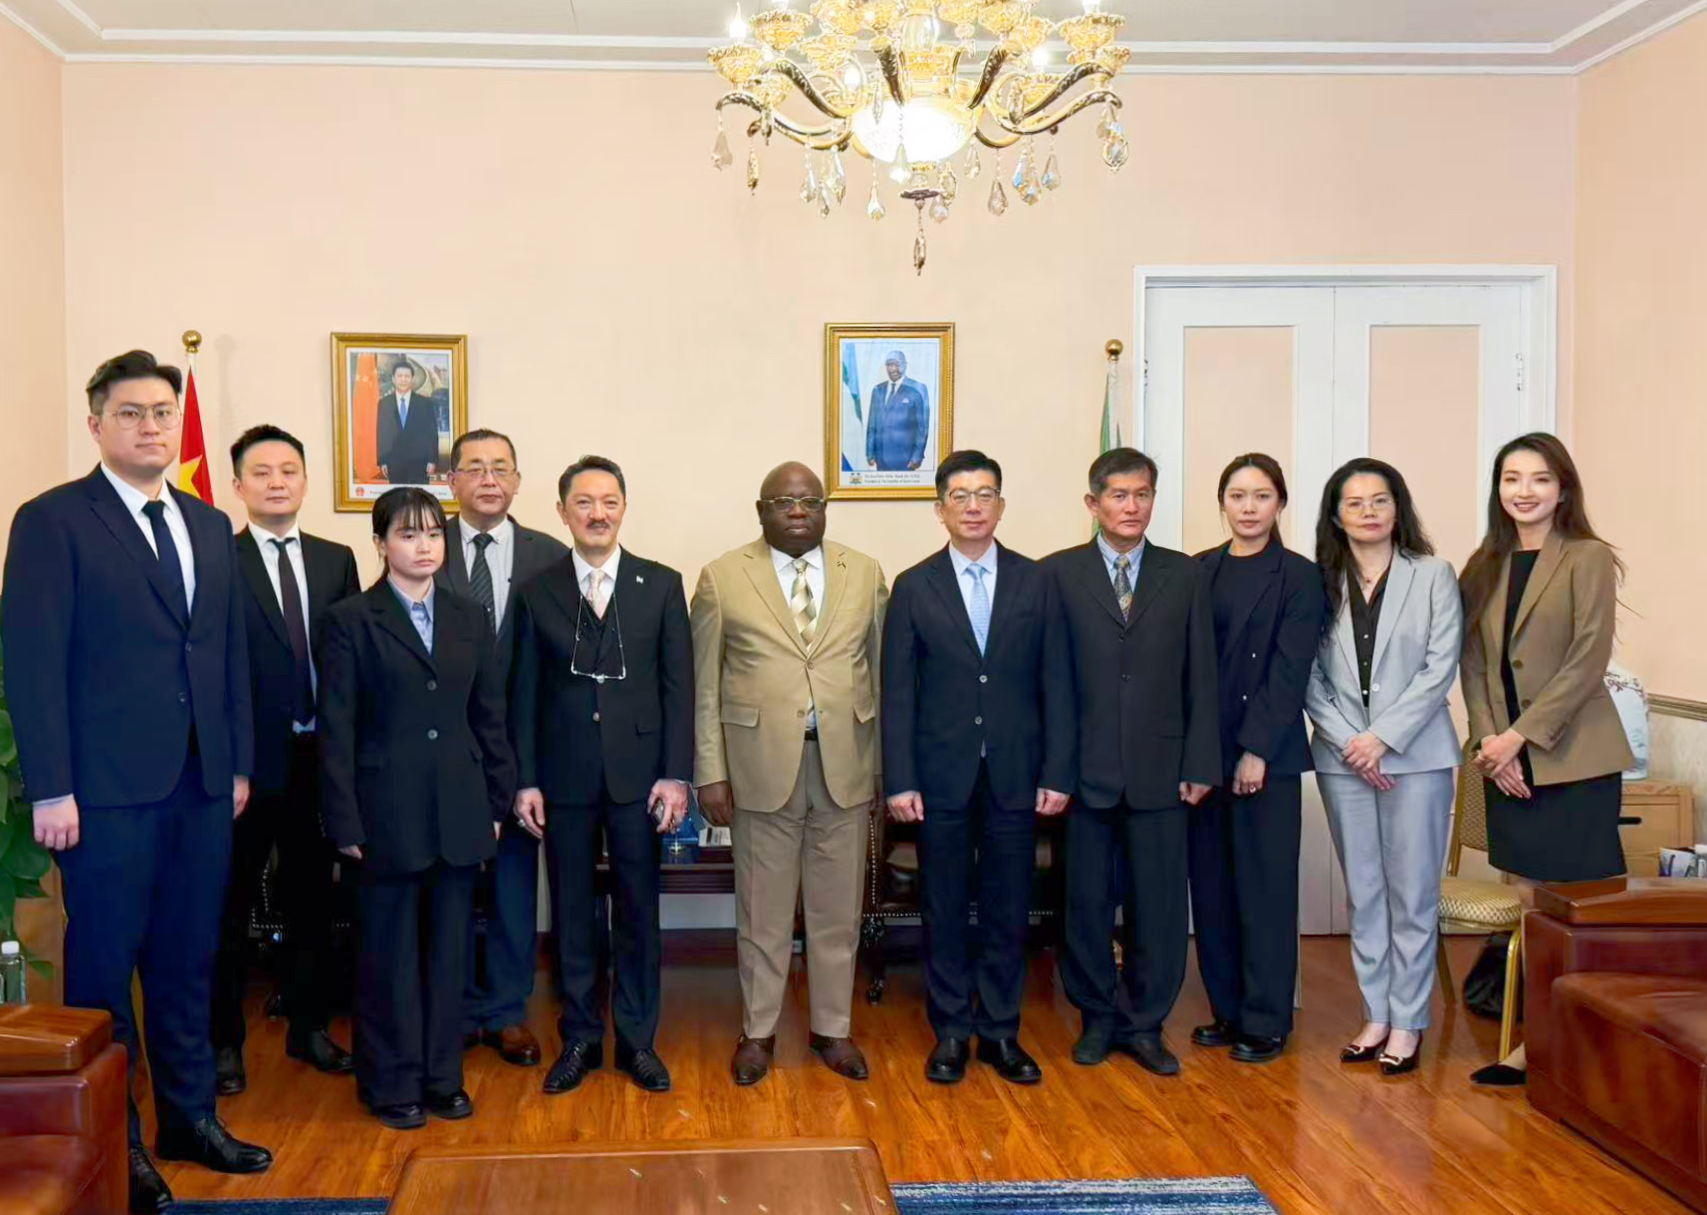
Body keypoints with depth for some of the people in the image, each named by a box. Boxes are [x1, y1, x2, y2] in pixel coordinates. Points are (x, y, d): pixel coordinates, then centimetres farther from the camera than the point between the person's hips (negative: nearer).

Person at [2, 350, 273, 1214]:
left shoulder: (210, 527, 13)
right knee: (104, 968, 5)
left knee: (188, 961, 13)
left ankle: (188, 1117, 26)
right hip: (108, 787, -5)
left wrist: (239, 762, 12)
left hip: (203, 784, 6)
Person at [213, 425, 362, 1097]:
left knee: (312, 897, 15)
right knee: (231, 903, 7)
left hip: (320, 758, 4)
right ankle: (223, 1041, 20)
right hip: (246, 762, -4)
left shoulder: (337, 560, 8)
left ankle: (310, 1027, 28)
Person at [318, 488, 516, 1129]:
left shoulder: (469, 617, 9)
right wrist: (345, 822, -8)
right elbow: (337, 729, -5)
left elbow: (490, 716, 11)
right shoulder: (351, 620, -3)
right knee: (390, 951, 6)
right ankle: (392, 1083, 19)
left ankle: (443, 1075, 23)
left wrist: (497, 802, 7)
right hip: (389, 811, -3)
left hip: (460, 811, 4)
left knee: (450, 948, 10)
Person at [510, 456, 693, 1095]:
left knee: (639, 909, 7)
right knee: (572, 911, 9)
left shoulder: (661, 585, 1)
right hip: (564, 777, 1)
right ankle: (580, 1038, 22)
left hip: (638, 772, 0)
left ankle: (638, 1039, 20)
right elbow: (525, 692, 4)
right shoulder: (538, 592, 3)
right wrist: (525, 780, -1)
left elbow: (678, 684, 0)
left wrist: (676, 774, -6)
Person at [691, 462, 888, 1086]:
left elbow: (882, 671, 8)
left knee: (838, 910, 11)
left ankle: (833, 1029, 26)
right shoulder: (722, 578, 0)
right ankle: (758, 1031, 24)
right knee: (763, 911, 8)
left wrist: (889, 763, 4)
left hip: (845, 764, 2)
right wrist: (710, 772, -4)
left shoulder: (865, 575, 6)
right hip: (761, 765, -2)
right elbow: (705, 686, 0)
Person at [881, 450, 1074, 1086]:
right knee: (945, 910, 7)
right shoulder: (914, 587, 2)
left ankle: (1001, 1031, 20)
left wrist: (1057, 772, -4)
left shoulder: (1036, 582, 4)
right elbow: (898, 692, 0)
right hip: (942, 775, -1)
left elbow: (1055, 684, 3)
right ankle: (951, 1032, 19)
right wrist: (900, 781, -6)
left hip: (1015, 775, 1)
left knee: (1008, 909, 7)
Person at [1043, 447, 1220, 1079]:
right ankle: (1097, 1018, 24)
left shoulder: (1185, 575, 7)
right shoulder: (1058, 574, 2)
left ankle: (1146, 1024, 20)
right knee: (1087, 901, 8)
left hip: (1160, 771, 1)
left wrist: (1201, 764, 1)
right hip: (1086, 768, -1)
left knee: (1160, 903, 5)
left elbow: (1200, 675, 6)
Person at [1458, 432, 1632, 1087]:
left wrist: (1520, 736, -14)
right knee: (1529, 902, 8)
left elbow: (1587, 661, -11)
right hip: (1506, 758, 5)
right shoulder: (1485, 567, 12)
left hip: (1572, 758, -5)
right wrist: (1489, 740, -5)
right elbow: (1474, 663, 8)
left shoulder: (1588, 560, -5)